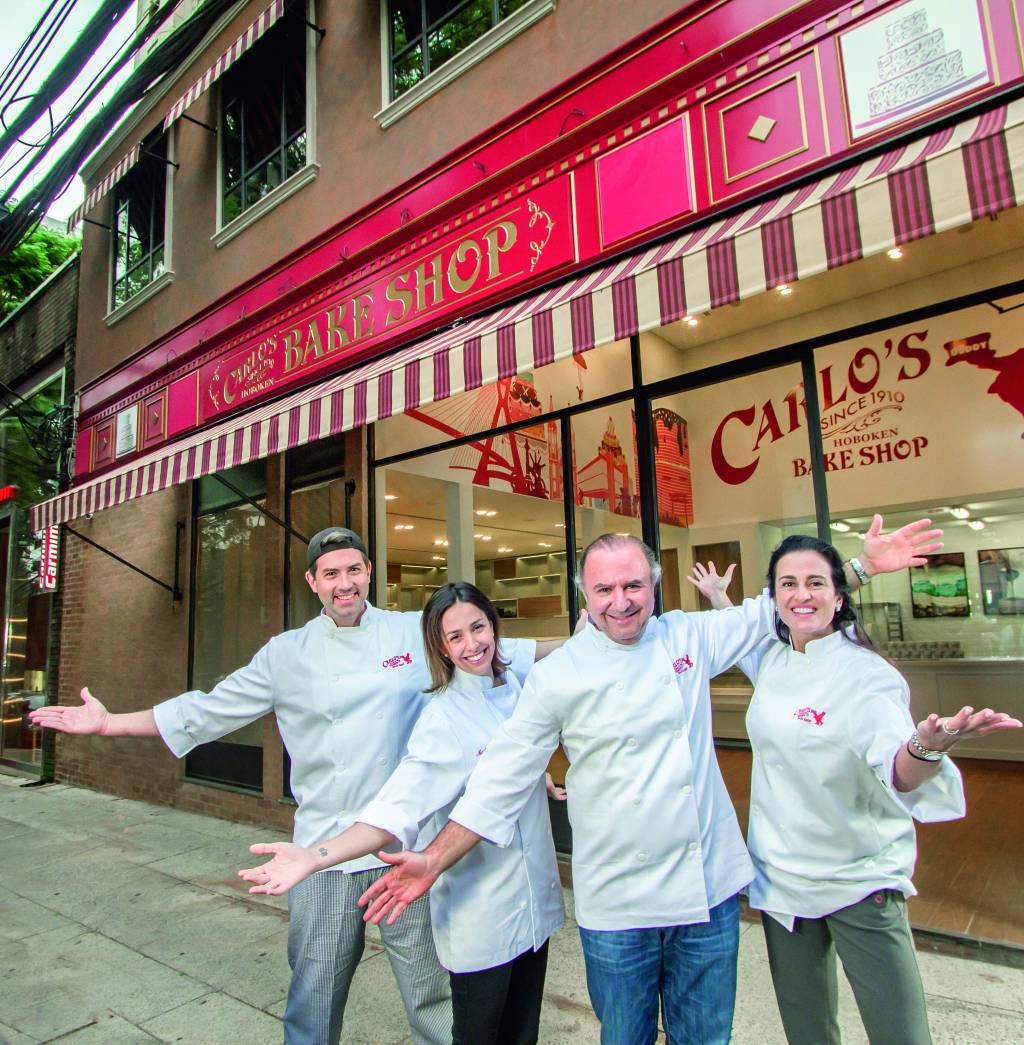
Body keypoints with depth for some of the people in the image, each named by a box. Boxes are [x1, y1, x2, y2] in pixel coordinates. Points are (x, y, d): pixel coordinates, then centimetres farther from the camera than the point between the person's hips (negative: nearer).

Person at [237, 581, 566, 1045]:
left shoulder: (518, 687, -2)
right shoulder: (442, 719, -21)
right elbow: (398, 807, -31)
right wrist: (315, 856, -42)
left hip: (537, 900, 6)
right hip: (481, 917, -6)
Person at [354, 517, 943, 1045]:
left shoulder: (689, 637, -3)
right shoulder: (557, 676, -11)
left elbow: (776, 610, 9)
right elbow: (504, 776, -7)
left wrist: (862, 564, 6)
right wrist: (434, 861, -10)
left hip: (709, 886, 3)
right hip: (616, 902, -2)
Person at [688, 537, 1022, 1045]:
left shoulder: (867, 674, -18)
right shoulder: (773, 659, -1)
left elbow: (900, 774, -34)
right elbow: (746, 645, 25)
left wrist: (927, 745, -53)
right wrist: (718, 597, 20)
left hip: (860, 884, -5)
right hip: (781, 877, 5)